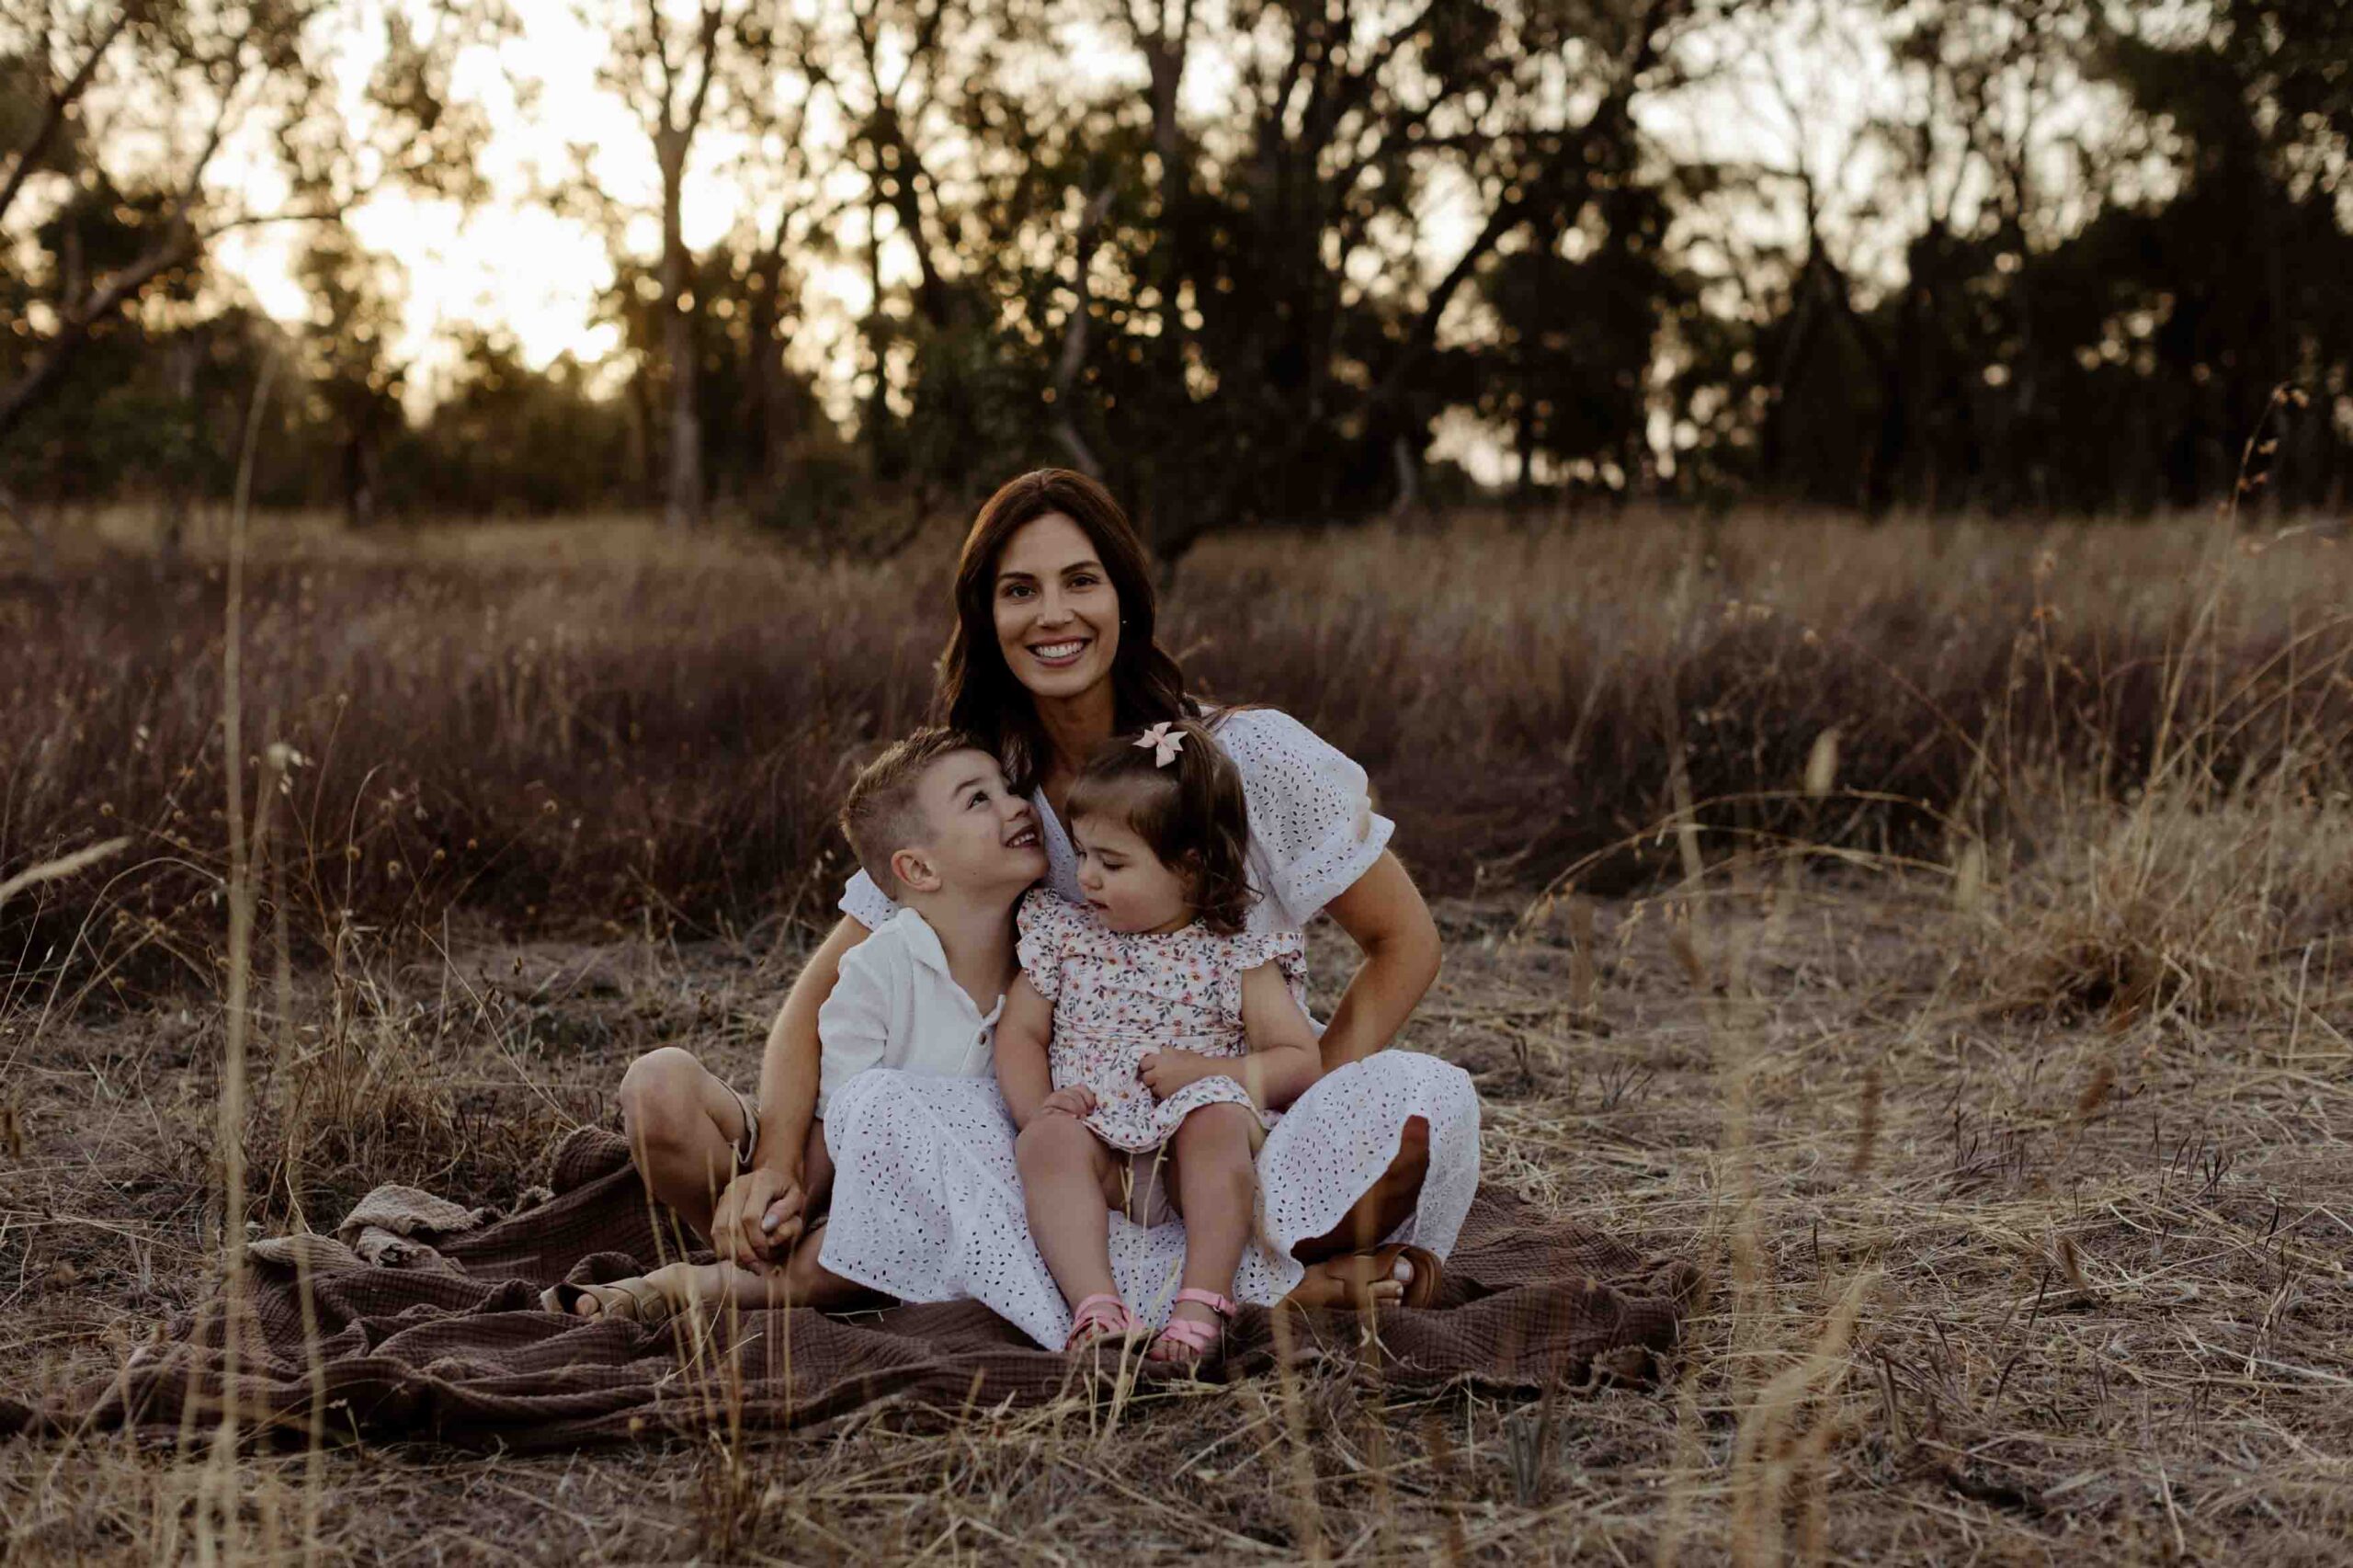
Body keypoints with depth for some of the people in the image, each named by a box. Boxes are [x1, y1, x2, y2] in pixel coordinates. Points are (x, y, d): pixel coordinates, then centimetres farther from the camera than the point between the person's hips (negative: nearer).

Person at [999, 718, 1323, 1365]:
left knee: (1217, 1119, -34)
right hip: (1098, 1149, 2)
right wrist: (1039, 1107, -10)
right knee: (1047, 1141, -30)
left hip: (1192, 1160, -2)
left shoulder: (1237, 955, 4)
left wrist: (1205, 1071, -15)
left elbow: (1300, 1062, 1)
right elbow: (1020, 1032, 11)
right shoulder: (1063, 933, 14)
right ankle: (1096, 1306, -45)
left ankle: (1201, 1304, -41)